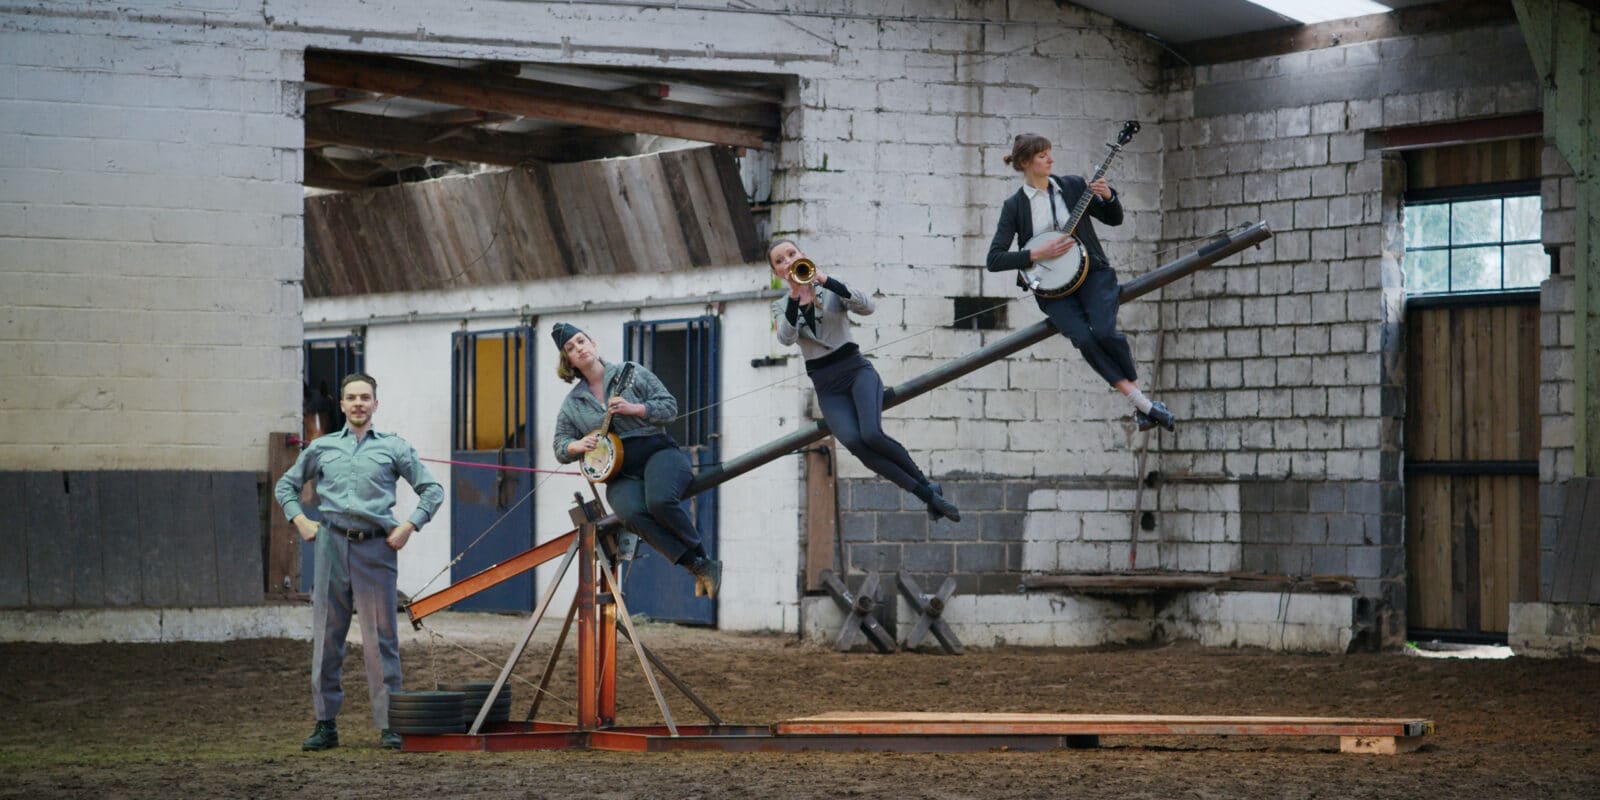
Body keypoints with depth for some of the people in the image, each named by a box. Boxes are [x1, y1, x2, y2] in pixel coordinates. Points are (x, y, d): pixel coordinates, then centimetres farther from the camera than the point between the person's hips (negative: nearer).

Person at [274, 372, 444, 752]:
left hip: (375, 549, -2)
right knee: (326, 636, 3)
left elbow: (432, 490, 11)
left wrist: (409, 525, -1)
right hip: (332, 546, 2)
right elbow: (286, 485, 25)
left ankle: (389, 724, -1)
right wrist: (300, 520, 10)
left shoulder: (393, 448, 8)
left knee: (381, 638, -4)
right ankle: (325, 724, 9)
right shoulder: (322, 448, 13)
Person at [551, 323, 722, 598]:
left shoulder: (632, 373, 7)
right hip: (621, 474, 2)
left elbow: (670, 407, 4)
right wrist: (578, 446, -6)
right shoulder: (571, 404, 14)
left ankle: (702, 555, -16)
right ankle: (700, 567, -29)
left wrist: (634, 409, -12)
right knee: (633, 513, -34)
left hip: (657, 453, -2)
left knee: (659, 500, -37)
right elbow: (560, 448, 17)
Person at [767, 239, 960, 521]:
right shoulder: (781, 306, 8)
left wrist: (827, 282, -25)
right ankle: (928, 495, -21)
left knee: (872, 435, -29)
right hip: (827, 386, 2)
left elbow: (867, 306, -16)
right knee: (854, 442, -26)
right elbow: (786, 338, -13)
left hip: (856, 370, -2)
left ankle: (926, 483, -9)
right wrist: (794, 298, -25)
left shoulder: (831, 289, 4)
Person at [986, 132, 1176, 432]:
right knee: (1083, 339, -27)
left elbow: (1114, 219, 14)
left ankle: (1137, 387, -6)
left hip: (1091, 272, 1)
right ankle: (1141, 402, -23)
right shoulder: (1015, 206, 1)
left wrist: (1108, 197, -7)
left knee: (1103, 332, -28)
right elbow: (995, 260, -3)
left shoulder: (1072, 186, 6)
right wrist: (1038, 254, -14)